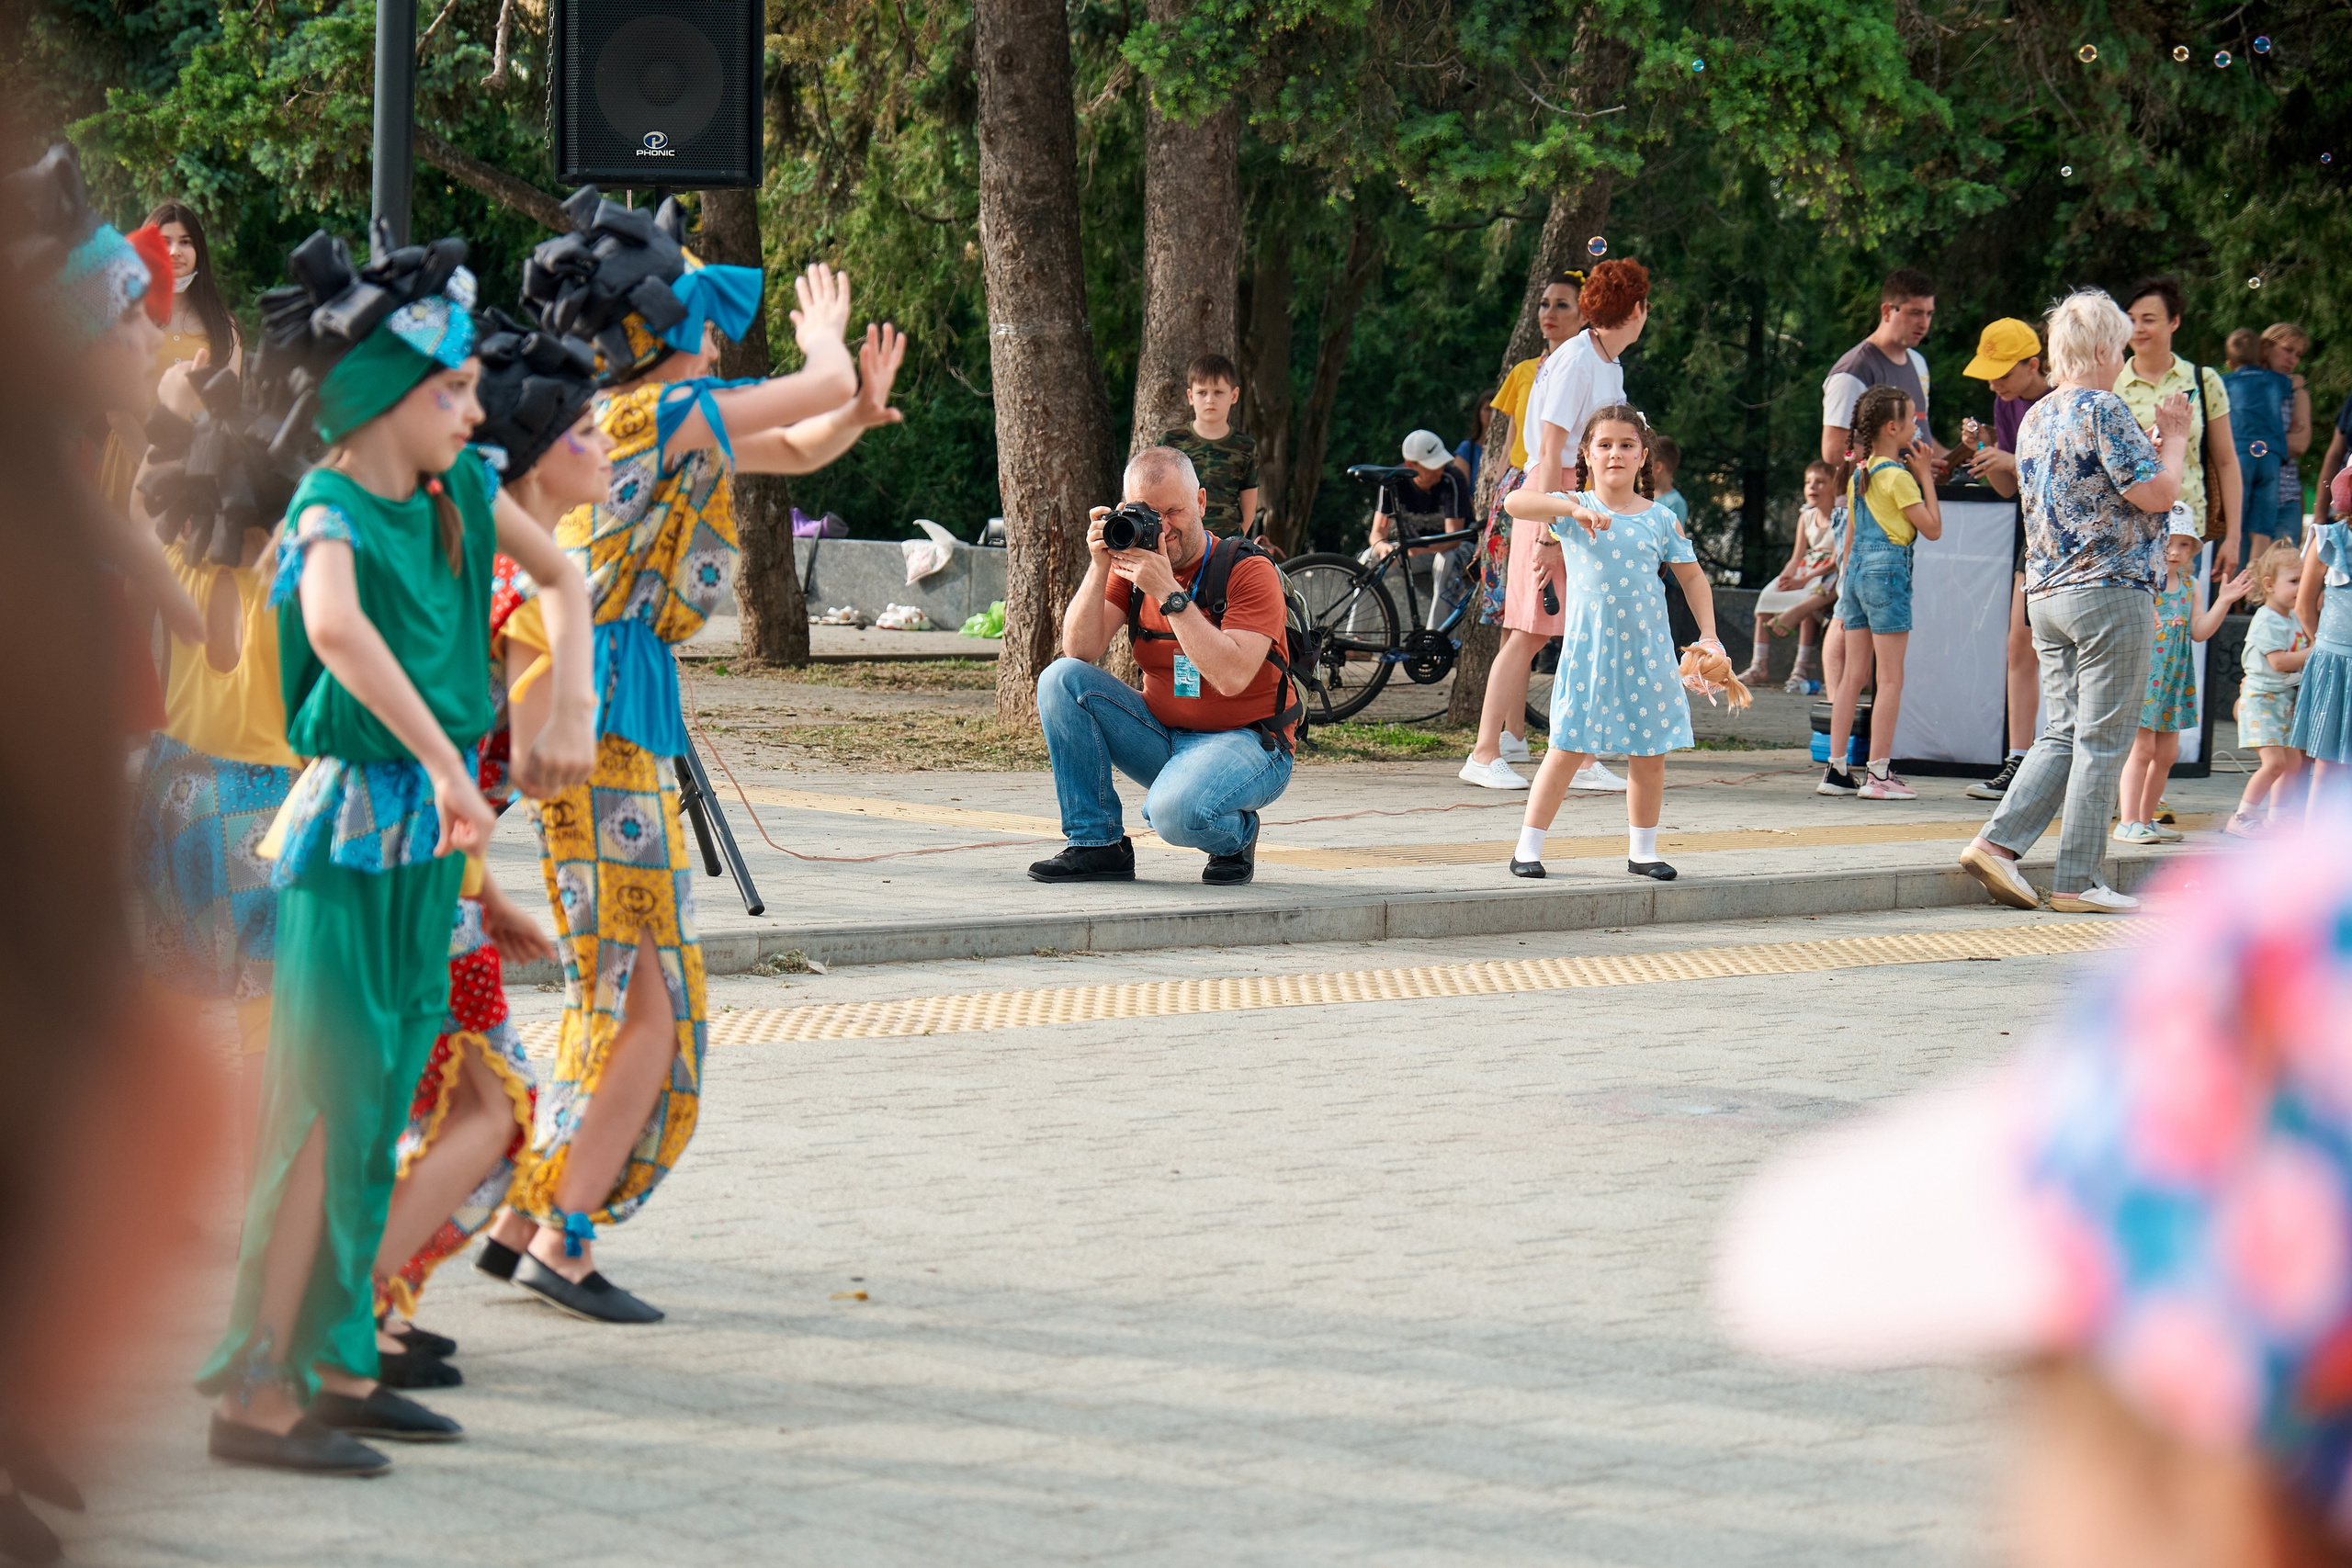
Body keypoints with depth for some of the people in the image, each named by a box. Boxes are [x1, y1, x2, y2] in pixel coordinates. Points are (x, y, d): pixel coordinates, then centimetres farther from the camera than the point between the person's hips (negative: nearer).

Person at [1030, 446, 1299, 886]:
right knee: (1062, 679, -13)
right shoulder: (1132, 562, 2)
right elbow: (1080, 652, -8)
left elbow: (1232, 677, -27)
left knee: (1175, 810, -37)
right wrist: (1099, 566, -18)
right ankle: (1096, 845, -8)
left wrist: (1168, 593, -28)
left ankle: (1236, 837, 3)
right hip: (1162, 736, 6)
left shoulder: (1249, 570, -14)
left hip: (1244, 740, -6)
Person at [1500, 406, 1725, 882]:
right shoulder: (1574, 510, -2)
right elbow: (1516, 502, -19)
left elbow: (1693, 576, 14)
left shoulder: (1659, 518, 5)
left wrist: (1709, 637, 7)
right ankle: (1527, 846, 7)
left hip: (1648, 649, 3)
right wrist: (1574, 509, -30)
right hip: (1589, 647, -3)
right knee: (1569, 748, -2)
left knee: (1650, 752, 6)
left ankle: (1642, 850, 20)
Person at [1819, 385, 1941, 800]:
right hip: (1889, 569, -8)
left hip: (1857, 570, 8)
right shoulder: (1898, 476, -10)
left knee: (1853, 675, 8)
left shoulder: (1859, 475, 13)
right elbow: (1932, 529, -8)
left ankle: (1836, 770, 7)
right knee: (1891, 677, -4)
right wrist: (1925, 477, -1)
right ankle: (1878, 774, -7)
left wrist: (1844, 595, 22)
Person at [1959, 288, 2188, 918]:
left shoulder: (2036, 417, 15)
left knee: (2062, 735, 12)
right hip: (2110, 592, -8)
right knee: (2102, 741, -2)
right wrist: (2174, 437, 2)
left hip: (2047, 595, 8)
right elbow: (2156, 494, -14)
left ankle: (1997, 842, -2)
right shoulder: (2104, 410, -12)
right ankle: (2077, 880, -2)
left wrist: (2156, 440, 25)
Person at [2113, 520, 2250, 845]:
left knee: (2167, 754, 10)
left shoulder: (2189, 586, 12)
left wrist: (2223, 601, 3)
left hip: (2174, 677, 7)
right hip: (2142, 670, -7)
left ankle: (2147, 819, 20)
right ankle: (2128, 822, -7)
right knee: (2142, 748, -10)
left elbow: (2199, 632, 9)